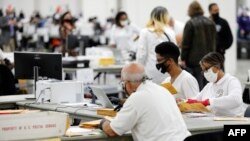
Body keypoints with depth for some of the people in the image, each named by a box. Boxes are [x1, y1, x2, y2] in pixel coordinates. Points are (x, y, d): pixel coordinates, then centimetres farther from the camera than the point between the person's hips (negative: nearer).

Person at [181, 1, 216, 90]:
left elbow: (186, 43, -9)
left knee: (197, 85, -4)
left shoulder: (190, 24, -9)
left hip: (195, 59, -5)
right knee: (207, 84, 11)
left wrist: (183, 59, -3)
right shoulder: (211, 23, 9)